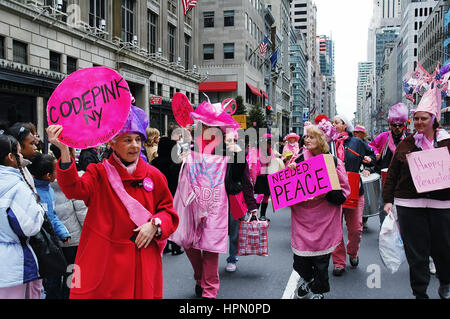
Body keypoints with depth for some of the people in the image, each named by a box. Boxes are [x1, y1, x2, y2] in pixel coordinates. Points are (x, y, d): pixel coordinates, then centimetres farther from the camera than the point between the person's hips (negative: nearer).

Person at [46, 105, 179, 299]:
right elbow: (75, 188, -22)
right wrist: (64, 150, -35)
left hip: (142, 261, 2)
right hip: (104, 259, -2)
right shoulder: (99, 173, -2)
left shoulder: (153, 175, 4)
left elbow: (168, 211, 11)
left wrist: (155, 224, -10)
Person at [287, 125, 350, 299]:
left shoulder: (333, 161, -4)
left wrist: (326, 194, -22)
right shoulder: (300, 160, 5)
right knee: (300, 258, 8)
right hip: (302, 217, 3)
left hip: (323, 219, -3)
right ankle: (307, 279, 38)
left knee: (321, 259, 4)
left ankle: (318, 291, 26)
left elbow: (343, 191, -5)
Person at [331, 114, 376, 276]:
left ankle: (352, 253, 30)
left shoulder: (356, 142, 8)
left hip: (354, 190, 0)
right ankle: (339, 262, 11)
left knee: (356, 228, 1)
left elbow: (372, 154, 22)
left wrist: (368, 160, 2)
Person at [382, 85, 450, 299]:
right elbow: (392, 174, 7)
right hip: (409, 204, 0)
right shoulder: (406, 144, 6)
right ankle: (420, 293, 17)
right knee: (416, 251, 4)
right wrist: (388, 199, 2)